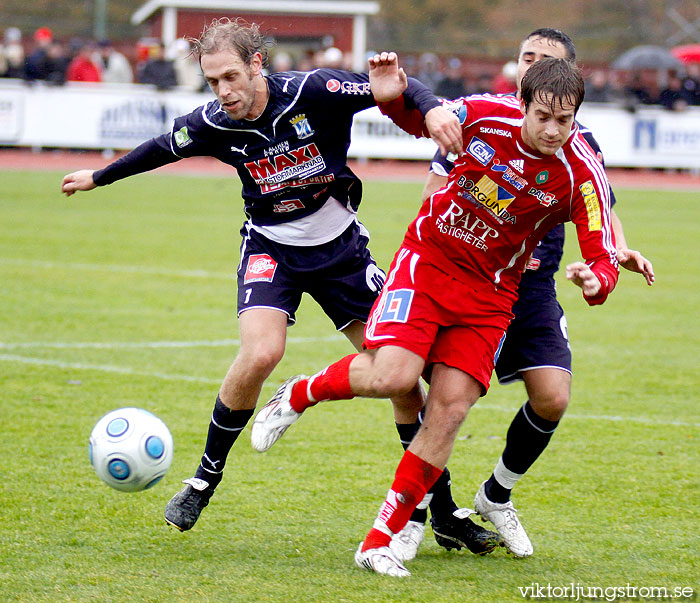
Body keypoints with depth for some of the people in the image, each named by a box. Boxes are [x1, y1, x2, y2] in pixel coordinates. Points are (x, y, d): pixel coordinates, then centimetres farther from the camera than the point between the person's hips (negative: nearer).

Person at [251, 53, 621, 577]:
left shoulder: (582, 175, -17)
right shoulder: (486, 114, -15)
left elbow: (604, 258, -18)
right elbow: (419, 120, 6)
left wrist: (596, 280, -42)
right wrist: (392, 98, -16)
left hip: (490, 292, 1)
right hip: (429, 256, -1)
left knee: (451, 407, -11)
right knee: (392, 375, -23)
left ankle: (380, 541, -2)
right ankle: (299, 395, 9)